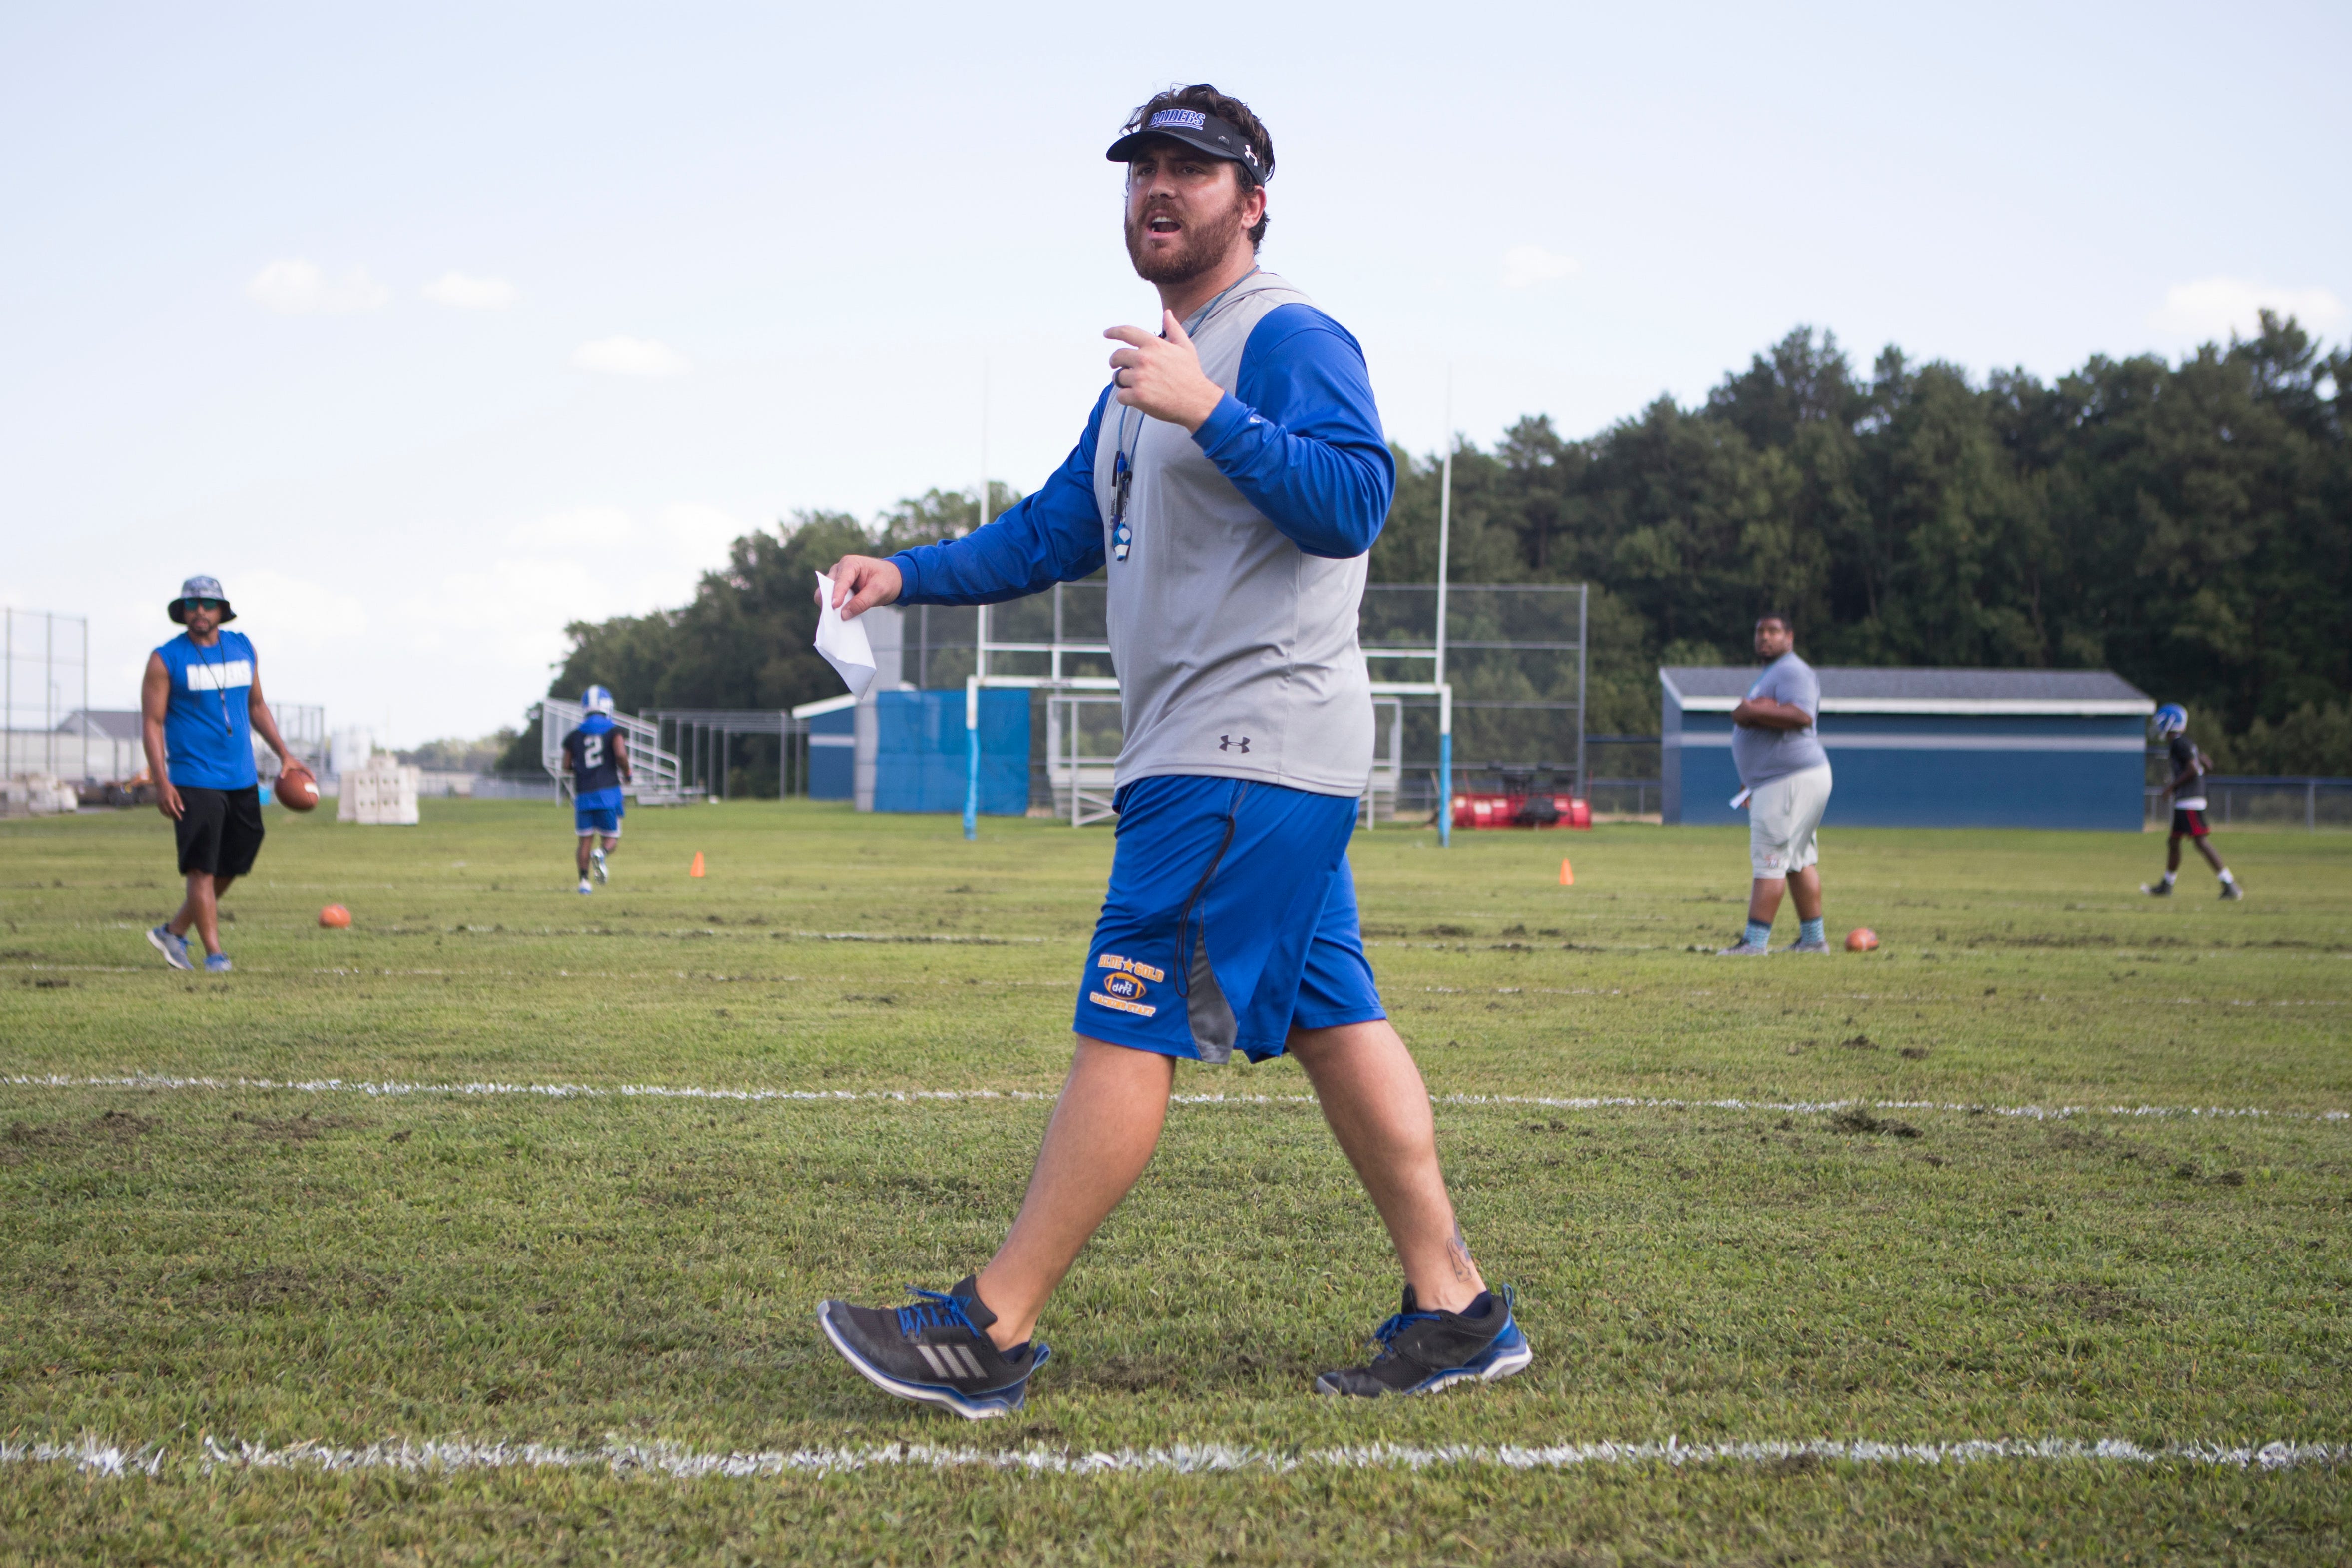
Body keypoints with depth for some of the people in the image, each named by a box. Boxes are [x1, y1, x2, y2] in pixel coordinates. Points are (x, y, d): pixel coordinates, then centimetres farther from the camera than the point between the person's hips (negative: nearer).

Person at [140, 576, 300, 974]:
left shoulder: (243, 649, 11)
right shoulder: (166, 659, -4)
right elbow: (152, 723, -5)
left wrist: (284, 754, 13)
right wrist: (162, 783, -14)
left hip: (242, 781, 6)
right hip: (194, 782, -6)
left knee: (230, 867, 11)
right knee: (202, 869, -8)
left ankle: (174, 931, 26)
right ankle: (213, 953, -3)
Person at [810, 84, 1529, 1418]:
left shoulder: (1287, 337, -8)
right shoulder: (1150, 370, 23)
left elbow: (1356, 503, -22)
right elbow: (1053, 533, 27)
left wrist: (1210, 414, -29)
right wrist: (907, 573, 15)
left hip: (1251, 750, -10)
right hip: (1227, 759, 10)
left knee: (1127, 1028, -9)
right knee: (1334, 1023, 9)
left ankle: (994, 1332, -6)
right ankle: (1456, 1311, 12)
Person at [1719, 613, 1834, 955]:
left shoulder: (1792, 673, -11)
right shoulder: (1770, 674, 23)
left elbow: (1801, 716, -28)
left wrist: (1751, 712, -22)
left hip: (1791, 781, -11)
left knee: (1768, 861, -12)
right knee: (1799, 860, 13)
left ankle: (1755, 941, -13)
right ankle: (1813, 939, 17)